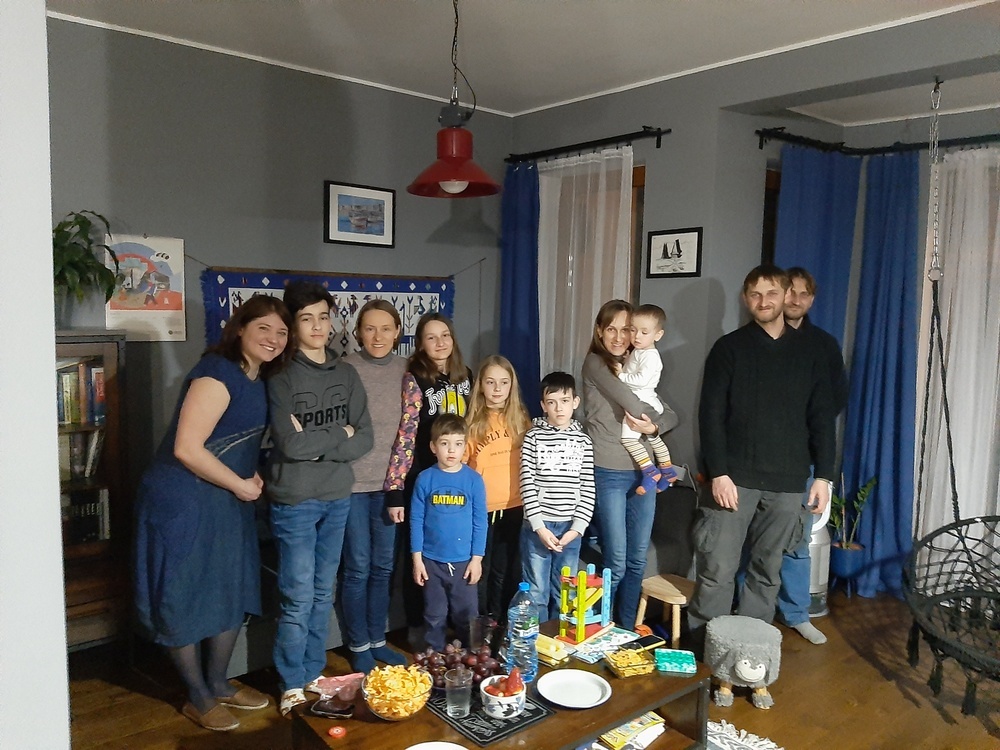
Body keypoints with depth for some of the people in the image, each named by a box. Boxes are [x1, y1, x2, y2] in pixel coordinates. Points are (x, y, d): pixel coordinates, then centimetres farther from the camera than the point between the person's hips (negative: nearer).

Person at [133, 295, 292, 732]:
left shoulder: (259, 381, 8)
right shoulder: (217, 374, -19)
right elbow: (186, 448, -25)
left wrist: (252, 479, 2)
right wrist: (240, 485, -15)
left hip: (228, 503, 9)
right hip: (184, 502, -9)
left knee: (233, 594, 15)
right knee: (185, 599, 6)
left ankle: (218, 684, 33)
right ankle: (198, 699, 22)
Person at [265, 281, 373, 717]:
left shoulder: (347, 375, 6)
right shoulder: (281, 377, -8)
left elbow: (365, 440, 0)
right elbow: (289, 444, -19)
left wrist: (315, 444, -13)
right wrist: (339, 435, -9)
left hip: (338, 497, 5)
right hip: (295, 500, -4)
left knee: (323, 593, 14)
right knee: (298, 598, 1)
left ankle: (313, 674, 29)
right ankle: (292, 686, 18)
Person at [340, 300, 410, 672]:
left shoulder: (404, 369, 3)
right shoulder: (345, 368, -9)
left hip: (389, 481, 4)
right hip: (353, 482, -4)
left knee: (383, 566, 14)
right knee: (358, 568, 6)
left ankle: (377, 639, 30)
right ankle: (358, 645, 23)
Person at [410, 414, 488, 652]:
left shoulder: (474, 479, -5)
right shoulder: (425, 479, -5)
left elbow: (480, 521, -2)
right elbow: (416, 520, -2)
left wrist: (477, 558, -4)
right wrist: (417, 558, -3)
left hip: (464, 561, 0)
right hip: (432, 560, 0)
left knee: (468, 615, 10)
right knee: (435, 616, 14)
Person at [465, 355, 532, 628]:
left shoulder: (521, 419, 4)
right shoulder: (472, 423, -5)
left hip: (515, 508, 3)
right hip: (480, 510, -2)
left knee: (507, 572, 12)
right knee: (480, 572, 8)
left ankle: (502, 625, 28)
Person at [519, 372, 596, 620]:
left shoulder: (583, 441, 4)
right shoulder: (534, 437, -2)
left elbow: (588, 488, 2)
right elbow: (527, 484, -6)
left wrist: (578, 527, -7)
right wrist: (539, 526, -12)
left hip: (571, 528, 2)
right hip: (537, 526, -2)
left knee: (564, 595, 13)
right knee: (536, 594, 6)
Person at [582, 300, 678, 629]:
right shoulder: (595, 363, -2)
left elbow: (672, 415, 9)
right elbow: (627, 400, -16)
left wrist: (655, 427, -11)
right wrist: (654, 417, 0)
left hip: (642, 472, 6)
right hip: (608, 473, -5)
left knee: (637, 562, 10)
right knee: (616, 564, -2)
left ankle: (627, 630, 24)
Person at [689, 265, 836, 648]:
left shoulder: (807, 352, 10)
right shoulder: (729, 348, 1)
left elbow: (821, 417, 10)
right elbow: (711, 415, -4)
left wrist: (823, 475, 3)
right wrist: (718, 473, -13)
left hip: (787, 483, 3)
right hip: (734, 478, -2)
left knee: (767, 571, 10)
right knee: (717, 570, -1)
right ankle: (703, 645, 13)